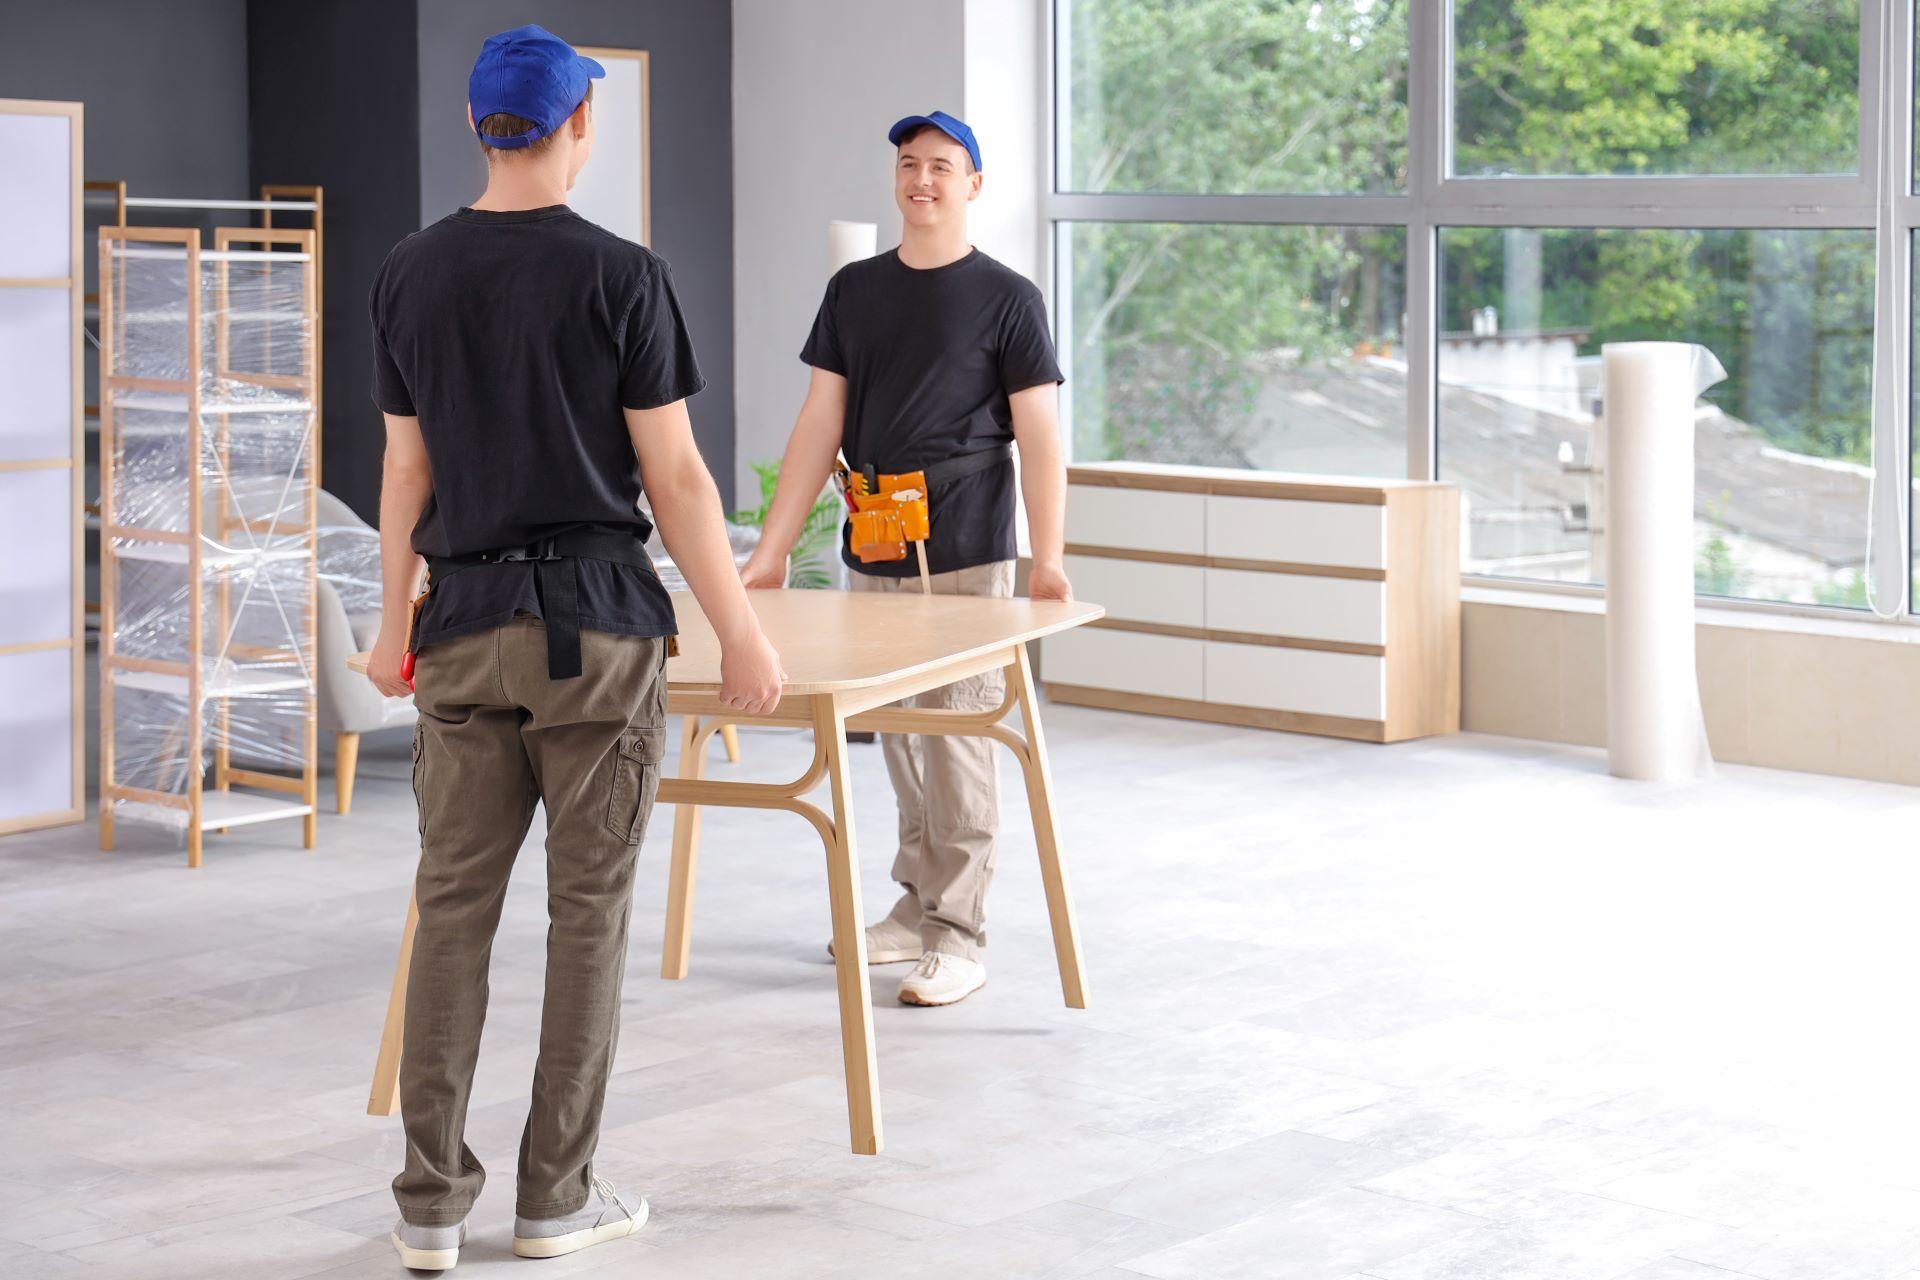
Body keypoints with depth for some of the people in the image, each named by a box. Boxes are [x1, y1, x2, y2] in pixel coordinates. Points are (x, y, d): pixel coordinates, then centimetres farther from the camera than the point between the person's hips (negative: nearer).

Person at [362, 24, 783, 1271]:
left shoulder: (411, 275, 4)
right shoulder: (620, 275, -8)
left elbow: (407, 472, 8)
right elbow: (673, 475, -8)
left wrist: (394, 625, 19)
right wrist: (740, 633, -2)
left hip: (467, 623, 4)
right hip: (597, 627, -4)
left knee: (454, 903, 8)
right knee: (589, 908, 6)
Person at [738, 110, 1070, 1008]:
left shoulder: (1007, 299, 0)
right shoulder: (853, 291, 12)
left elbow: (1038, 436, -3)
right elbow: (820, 425, 11)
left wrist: (1048, 559, -12)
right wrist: (771, 551, 5)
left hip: (966, 561, -5)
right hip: (873, 558, 5)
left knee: (956, 739, -5)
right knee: (897, 741, 12)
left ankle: (959, 936, 1)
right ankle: (915, 906, 24)